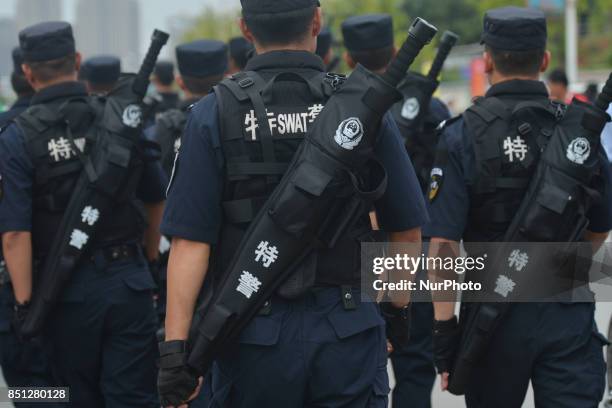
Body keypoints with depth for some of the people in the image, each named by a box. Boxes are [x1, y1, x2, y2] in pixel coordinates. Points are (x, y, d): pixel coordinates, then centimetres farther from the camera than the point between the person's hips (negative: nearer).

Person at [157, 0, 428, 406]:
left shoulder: (214, 114, -4)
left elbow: (191, 239, -10)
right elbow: (407, 227, 5)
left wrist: (175, 346, -10)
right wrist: (398, 305, 21)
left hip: (253, 337, 0)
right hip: (348, 331, 0)